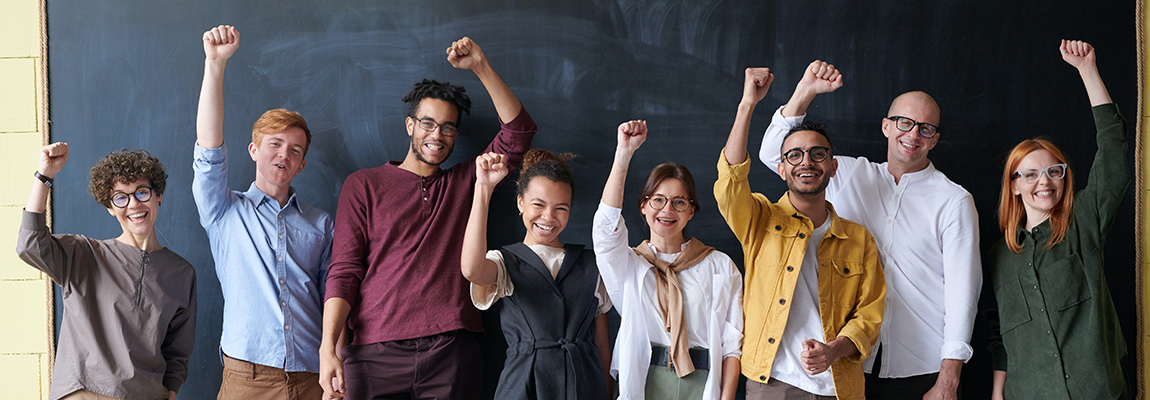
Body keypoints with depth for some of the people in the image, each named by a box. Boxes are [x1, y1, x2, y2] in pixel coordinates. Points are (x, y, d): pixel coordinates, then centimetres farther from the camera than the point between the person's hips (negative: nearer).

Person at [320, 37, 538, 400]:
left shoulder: (463, 183, 18)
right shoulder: (363, 185, 11)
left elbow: (518, 133, 8)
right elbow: (344, 271, 4)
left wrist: (481, 67, 1)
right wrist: (328, 349, -8)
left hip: (452, 352, 2)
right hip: (377, 353, -1)